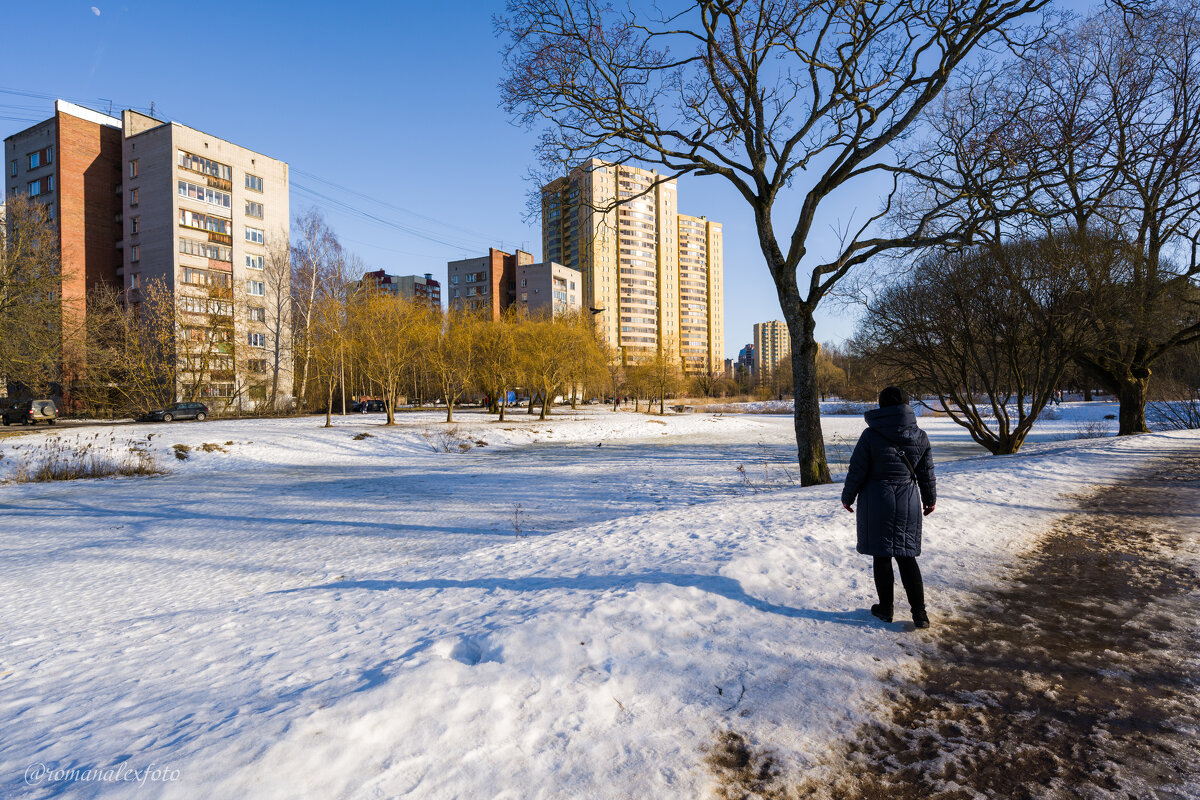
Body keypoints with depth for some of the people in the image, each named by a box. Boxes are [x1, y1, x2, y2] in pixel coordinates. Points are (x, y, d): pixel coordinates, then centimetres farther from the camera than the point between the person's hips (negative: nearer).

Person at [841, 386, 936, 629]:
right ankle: (919, 613, 12)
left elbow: (857, 471, -9)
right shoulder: (920, 437, -1)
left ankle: (885, 608, 19)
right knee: (907, 556, 12)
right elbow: (927, 473, 8)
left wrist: (847, 497, 5)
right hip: (908, 503, 4)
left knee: (881, 556, 8)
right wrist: (930, 499, 23)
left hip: (877, 502, -3)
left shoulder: (870, 435, -14)